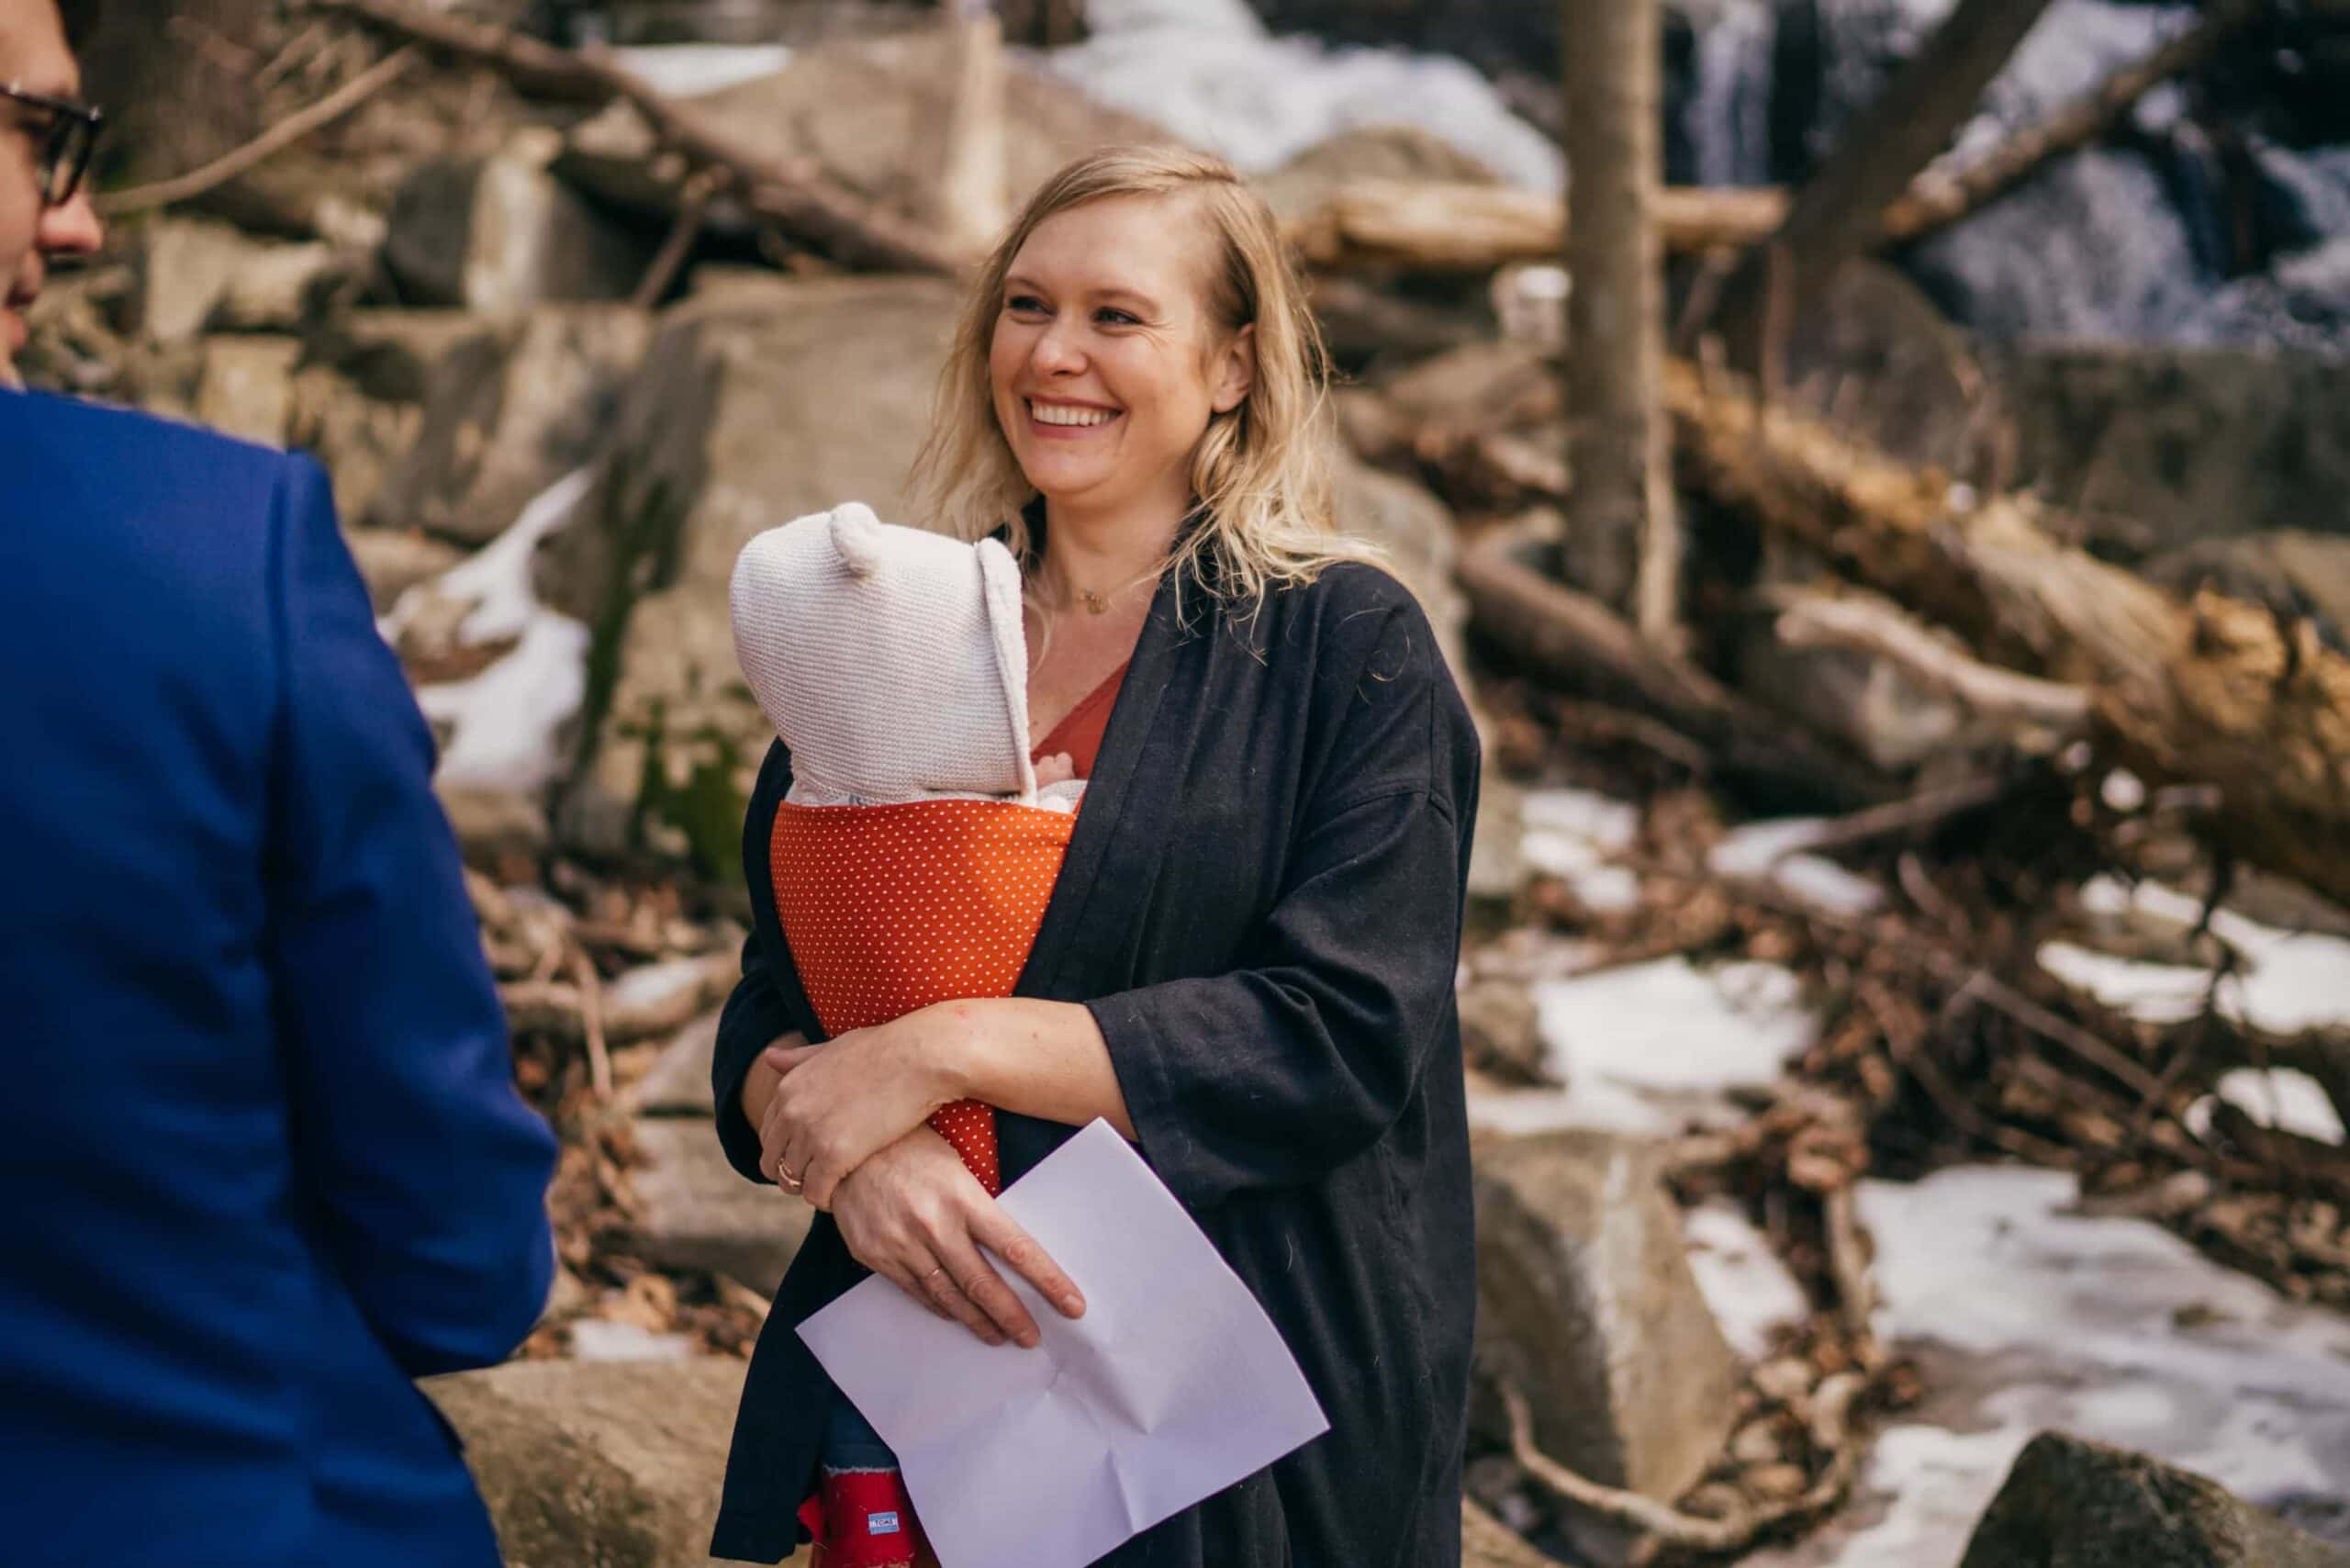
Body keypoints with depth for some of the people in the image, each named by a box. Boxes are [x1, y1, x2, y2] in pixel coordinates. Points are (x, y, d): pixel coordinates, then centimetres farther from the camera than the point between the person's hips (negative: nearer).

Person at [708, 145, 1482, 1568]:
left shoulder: (1347, 647, -5)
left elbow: (1345, 1032, -16)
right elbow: (767, 1023, 5)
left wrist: (944, 1050, -20)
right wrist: (849, 1146, -18)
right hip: (904, 1383, 4)